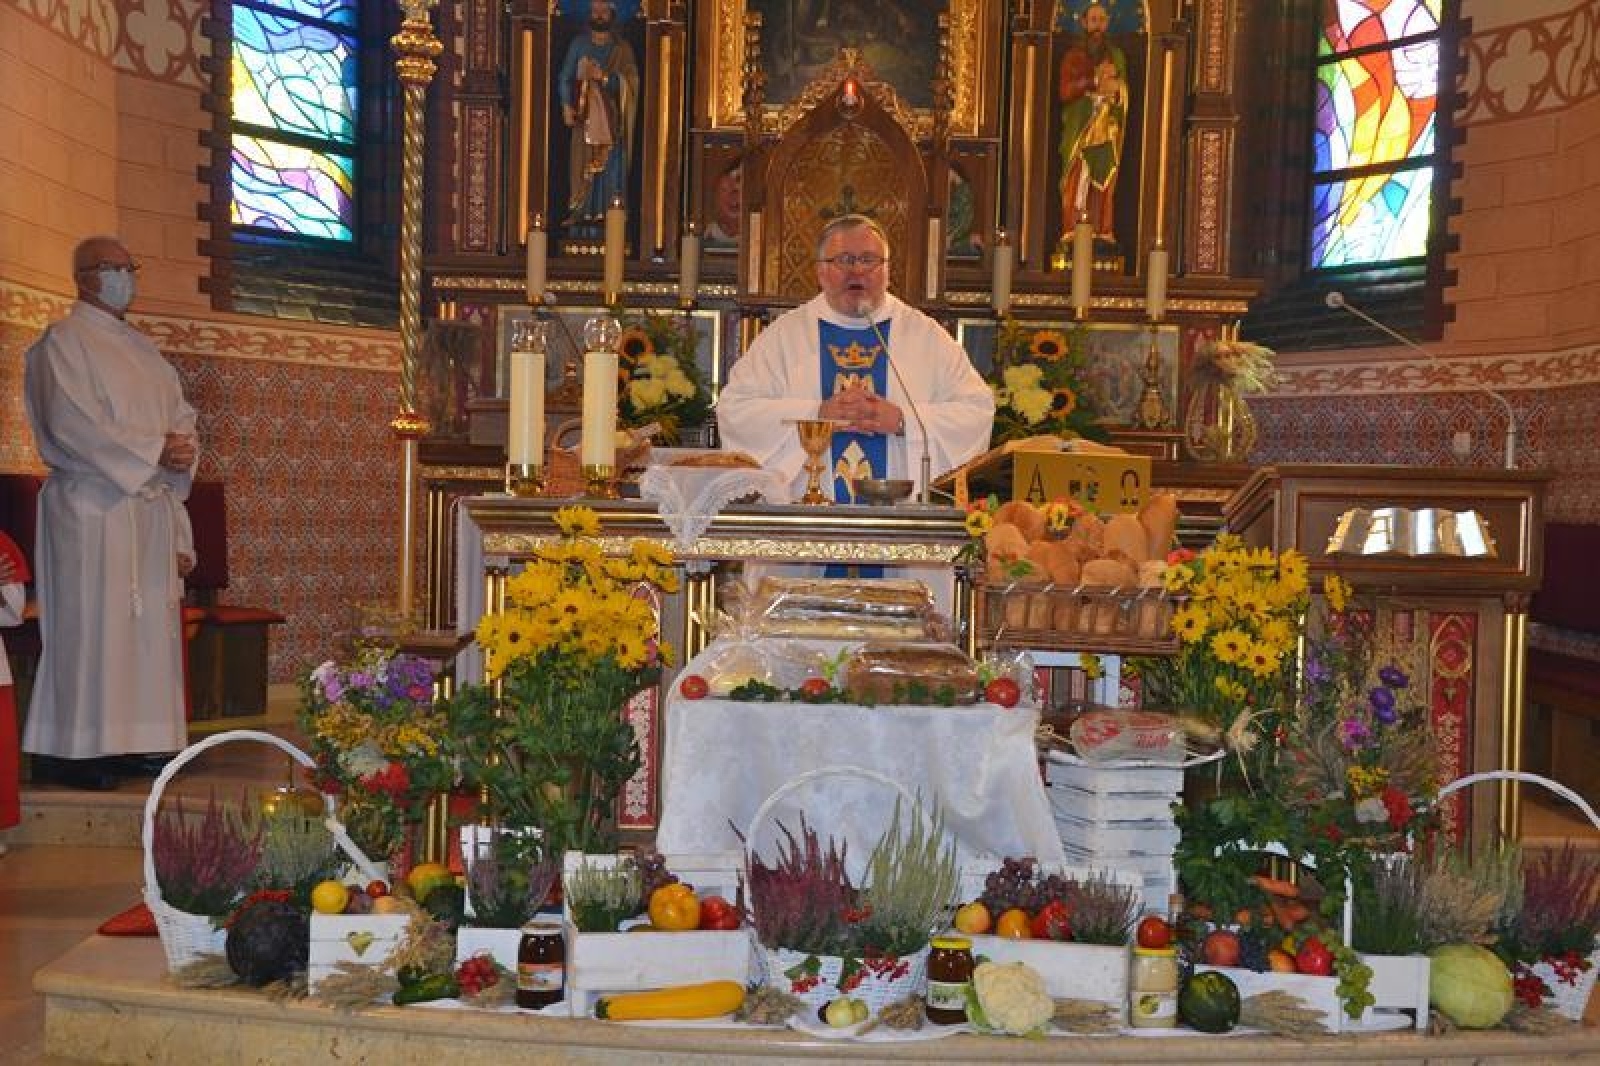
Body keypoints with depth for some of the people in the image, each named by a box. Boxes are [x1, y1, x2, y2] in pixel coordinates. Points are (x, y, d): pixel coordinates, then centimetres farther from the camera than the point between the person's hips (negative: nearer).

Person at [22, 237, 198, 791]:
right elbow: (72, 424, -15)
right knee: (89, 625, -7)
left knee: (146, 624, 7)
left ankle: (128, 742, 13)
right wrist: (154, 451, -16)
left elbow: (181, 414, 17)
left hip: (152, 506, 8)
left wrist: (183, 450, -5)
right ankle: (69, 750, -1)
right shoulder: (62, 343, -3)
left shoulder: (144, 350, 21)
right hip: (93, 507, -7)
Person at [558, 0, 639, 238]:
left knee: (610, 167, -6)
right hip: (585, 116, 1)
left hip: (612, 118, -1)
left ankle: (608, 217, -6)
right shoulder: (579, 44, 11)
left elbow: (630, 82, -1)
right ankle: (581, 216, -6)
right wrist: (566, 105, -7)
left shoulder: (622, 48, 8)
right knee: (583, 166, -6)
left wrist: (603, 76, -15)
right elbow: (565, 77, 7)